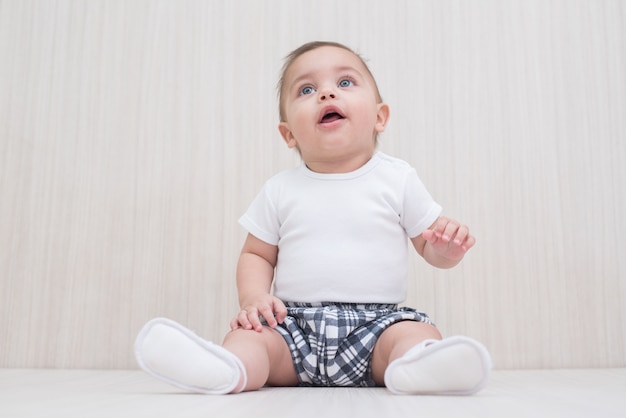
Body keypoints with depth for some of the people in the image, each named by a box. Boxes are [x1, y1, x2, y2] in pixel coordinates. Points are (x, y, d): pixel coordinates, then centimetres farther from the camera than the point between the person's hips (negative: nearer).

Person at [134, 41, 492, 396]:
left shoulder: (398, 179, 4)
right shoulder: (281, 190, 8)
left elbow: (430, 245, 10)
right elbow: (256, 254, 13)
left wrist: (445, 249, -15)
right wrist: (254, 297, -8)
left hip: (376, 323, -1)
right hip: (294, 324, 1)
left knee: (419, 333, -27)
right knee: (249, 335, -23)